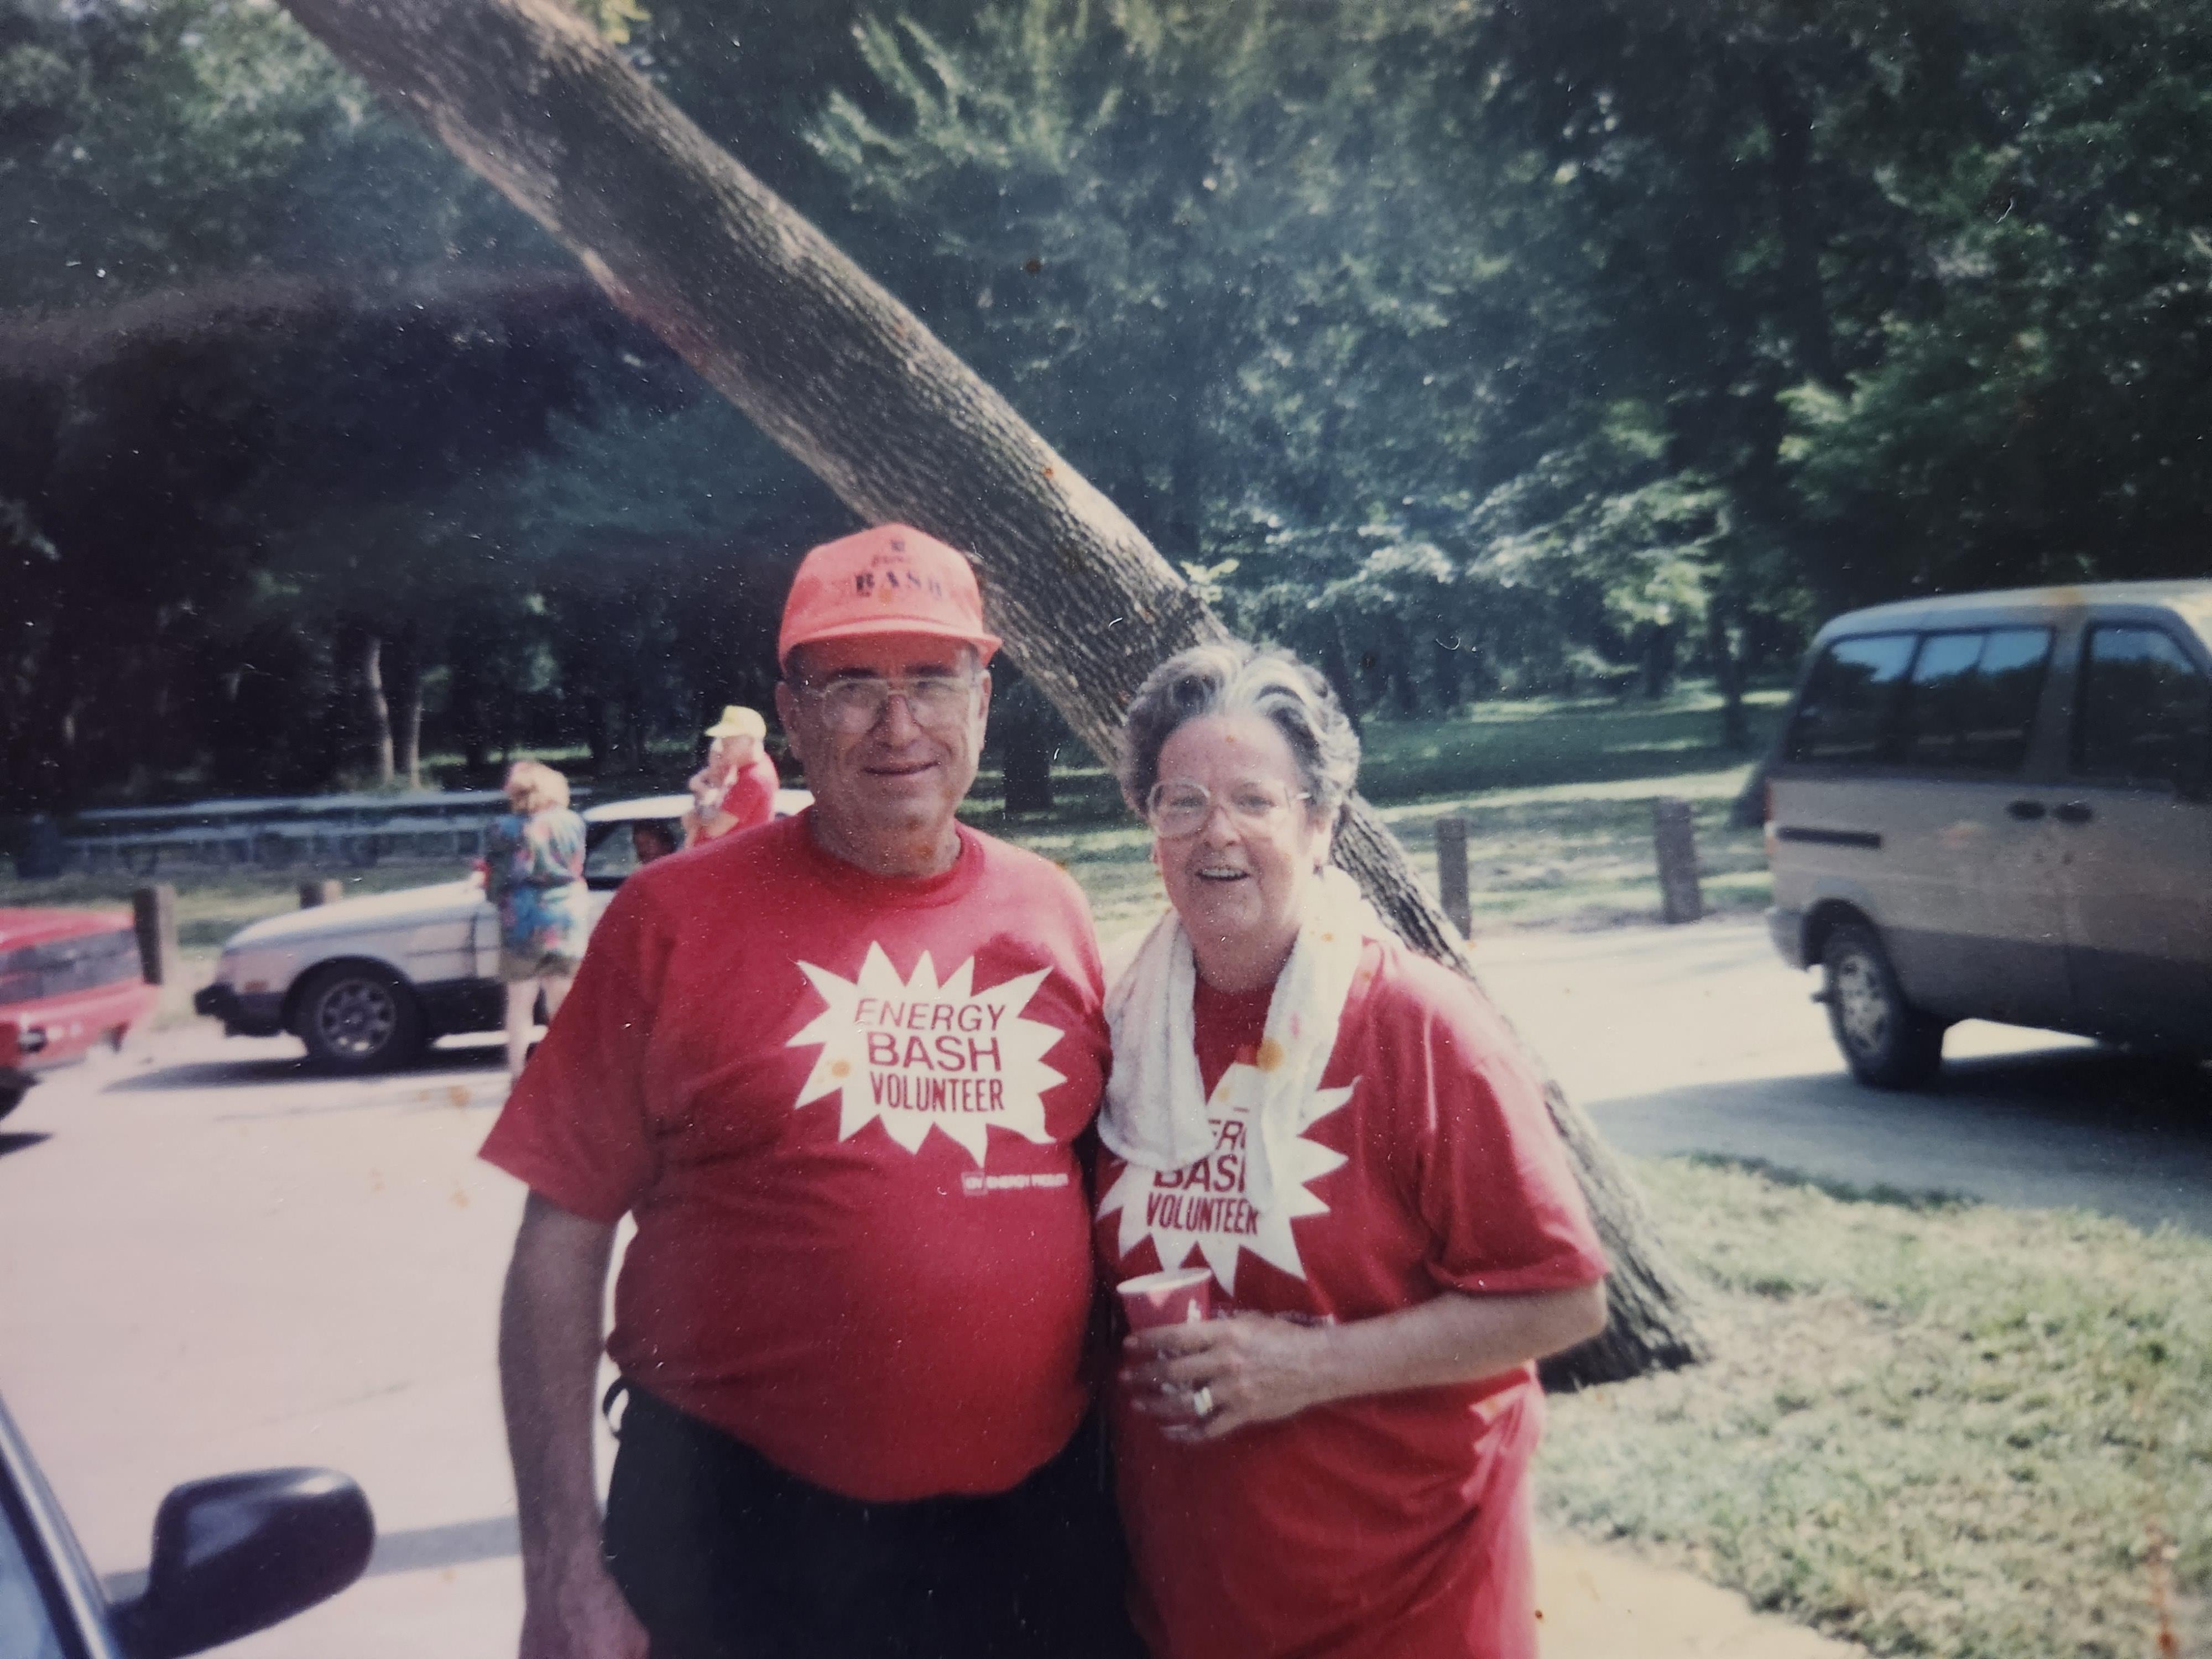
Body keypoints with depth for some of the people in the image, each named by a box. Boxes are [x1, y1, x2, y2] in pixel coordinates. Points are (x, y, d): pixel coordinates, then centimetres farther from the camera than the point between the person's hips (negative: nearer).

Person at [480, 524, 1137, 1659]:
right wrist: (563, 1566, -7)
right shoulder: (676, 917, -5)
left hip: (1035, 1523, 3)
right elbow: (562, 1242, -5)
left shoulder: (1049, 914, 3)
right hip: (741, 1533, -3)